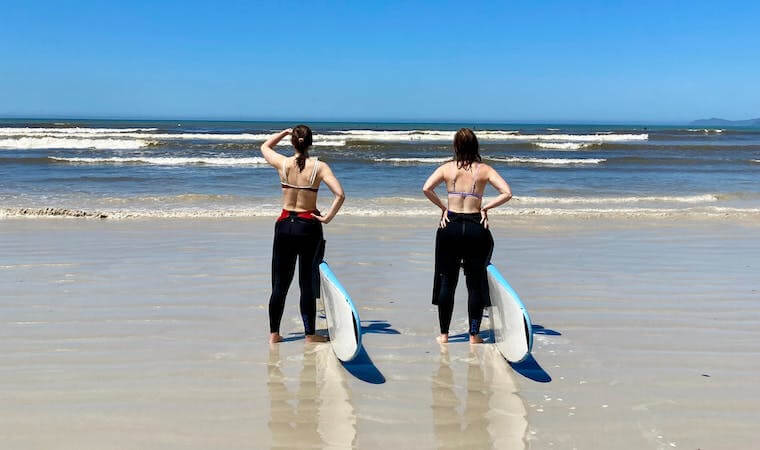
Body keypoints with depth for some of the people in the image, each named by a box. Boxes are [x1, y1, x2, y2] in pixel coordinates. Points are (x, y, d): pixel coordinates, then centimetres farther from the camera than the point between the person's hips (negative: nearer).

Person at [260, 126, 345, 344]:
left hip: (284, 225, 2)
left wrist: (284, 132, 21)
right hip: (309, 227, -2)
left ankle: (274, 333, 16)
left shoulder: (282, 163, -3)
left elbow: (265, 147, 19)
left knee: (280, 283, 11)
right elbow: (340, 194, -18)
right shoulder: (319, 166, -8)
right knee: (307, 283, 7)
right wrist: (328, 217, -9)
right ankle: (310, 334, 14)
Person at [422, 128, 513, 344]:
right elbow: (507, 193, -8)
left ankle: (444, 334, 14)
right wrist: (485, 207, 0)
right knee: (476, 282, 9)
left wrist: (443, 207, 0)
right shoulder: (484, 169, 2)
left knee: (446, 280, 9)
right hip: (476, 227, 0)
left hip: (451, 226, 0)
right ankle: (474, 334, 11)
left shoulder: (447, 168, 3)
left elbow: (426, 188, -11)